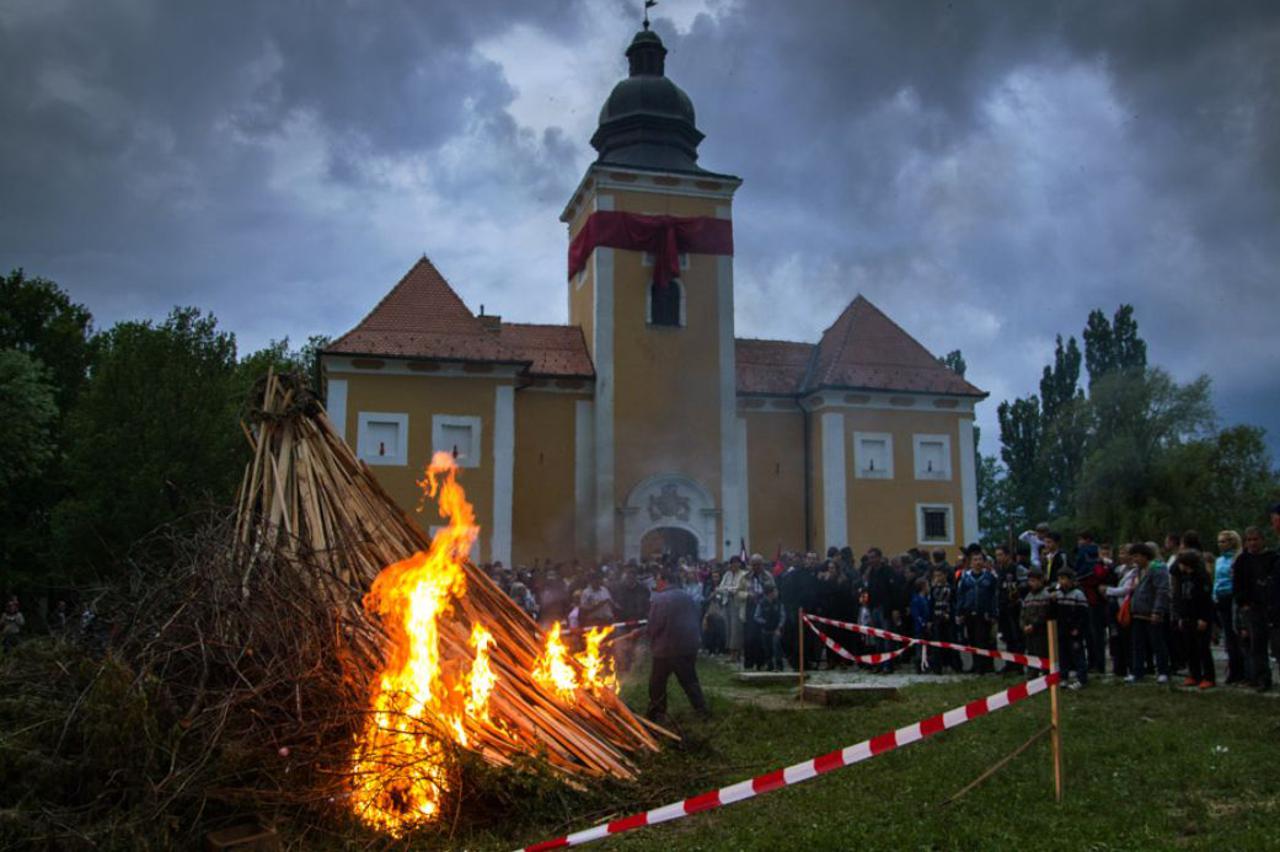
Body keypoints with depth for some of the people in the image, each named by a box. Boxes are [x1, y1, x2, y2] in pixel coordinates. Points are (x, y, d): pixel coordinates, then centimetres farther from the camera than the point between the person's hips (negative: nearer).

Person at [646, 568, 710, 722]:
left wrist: (652, 643, 3)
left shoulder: (658, 599, -13)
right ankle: (702, 709, 14)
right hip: (690, 646, 6)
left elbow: (653, 626, -14)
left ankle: (656, 713, 13)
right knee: (690, 680, 16)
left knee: (657, 682, 8)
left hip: (667, 647, -6)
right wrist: (697, 639, 16)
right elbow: (696, 621, 11)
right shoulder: (688, 598, 9)